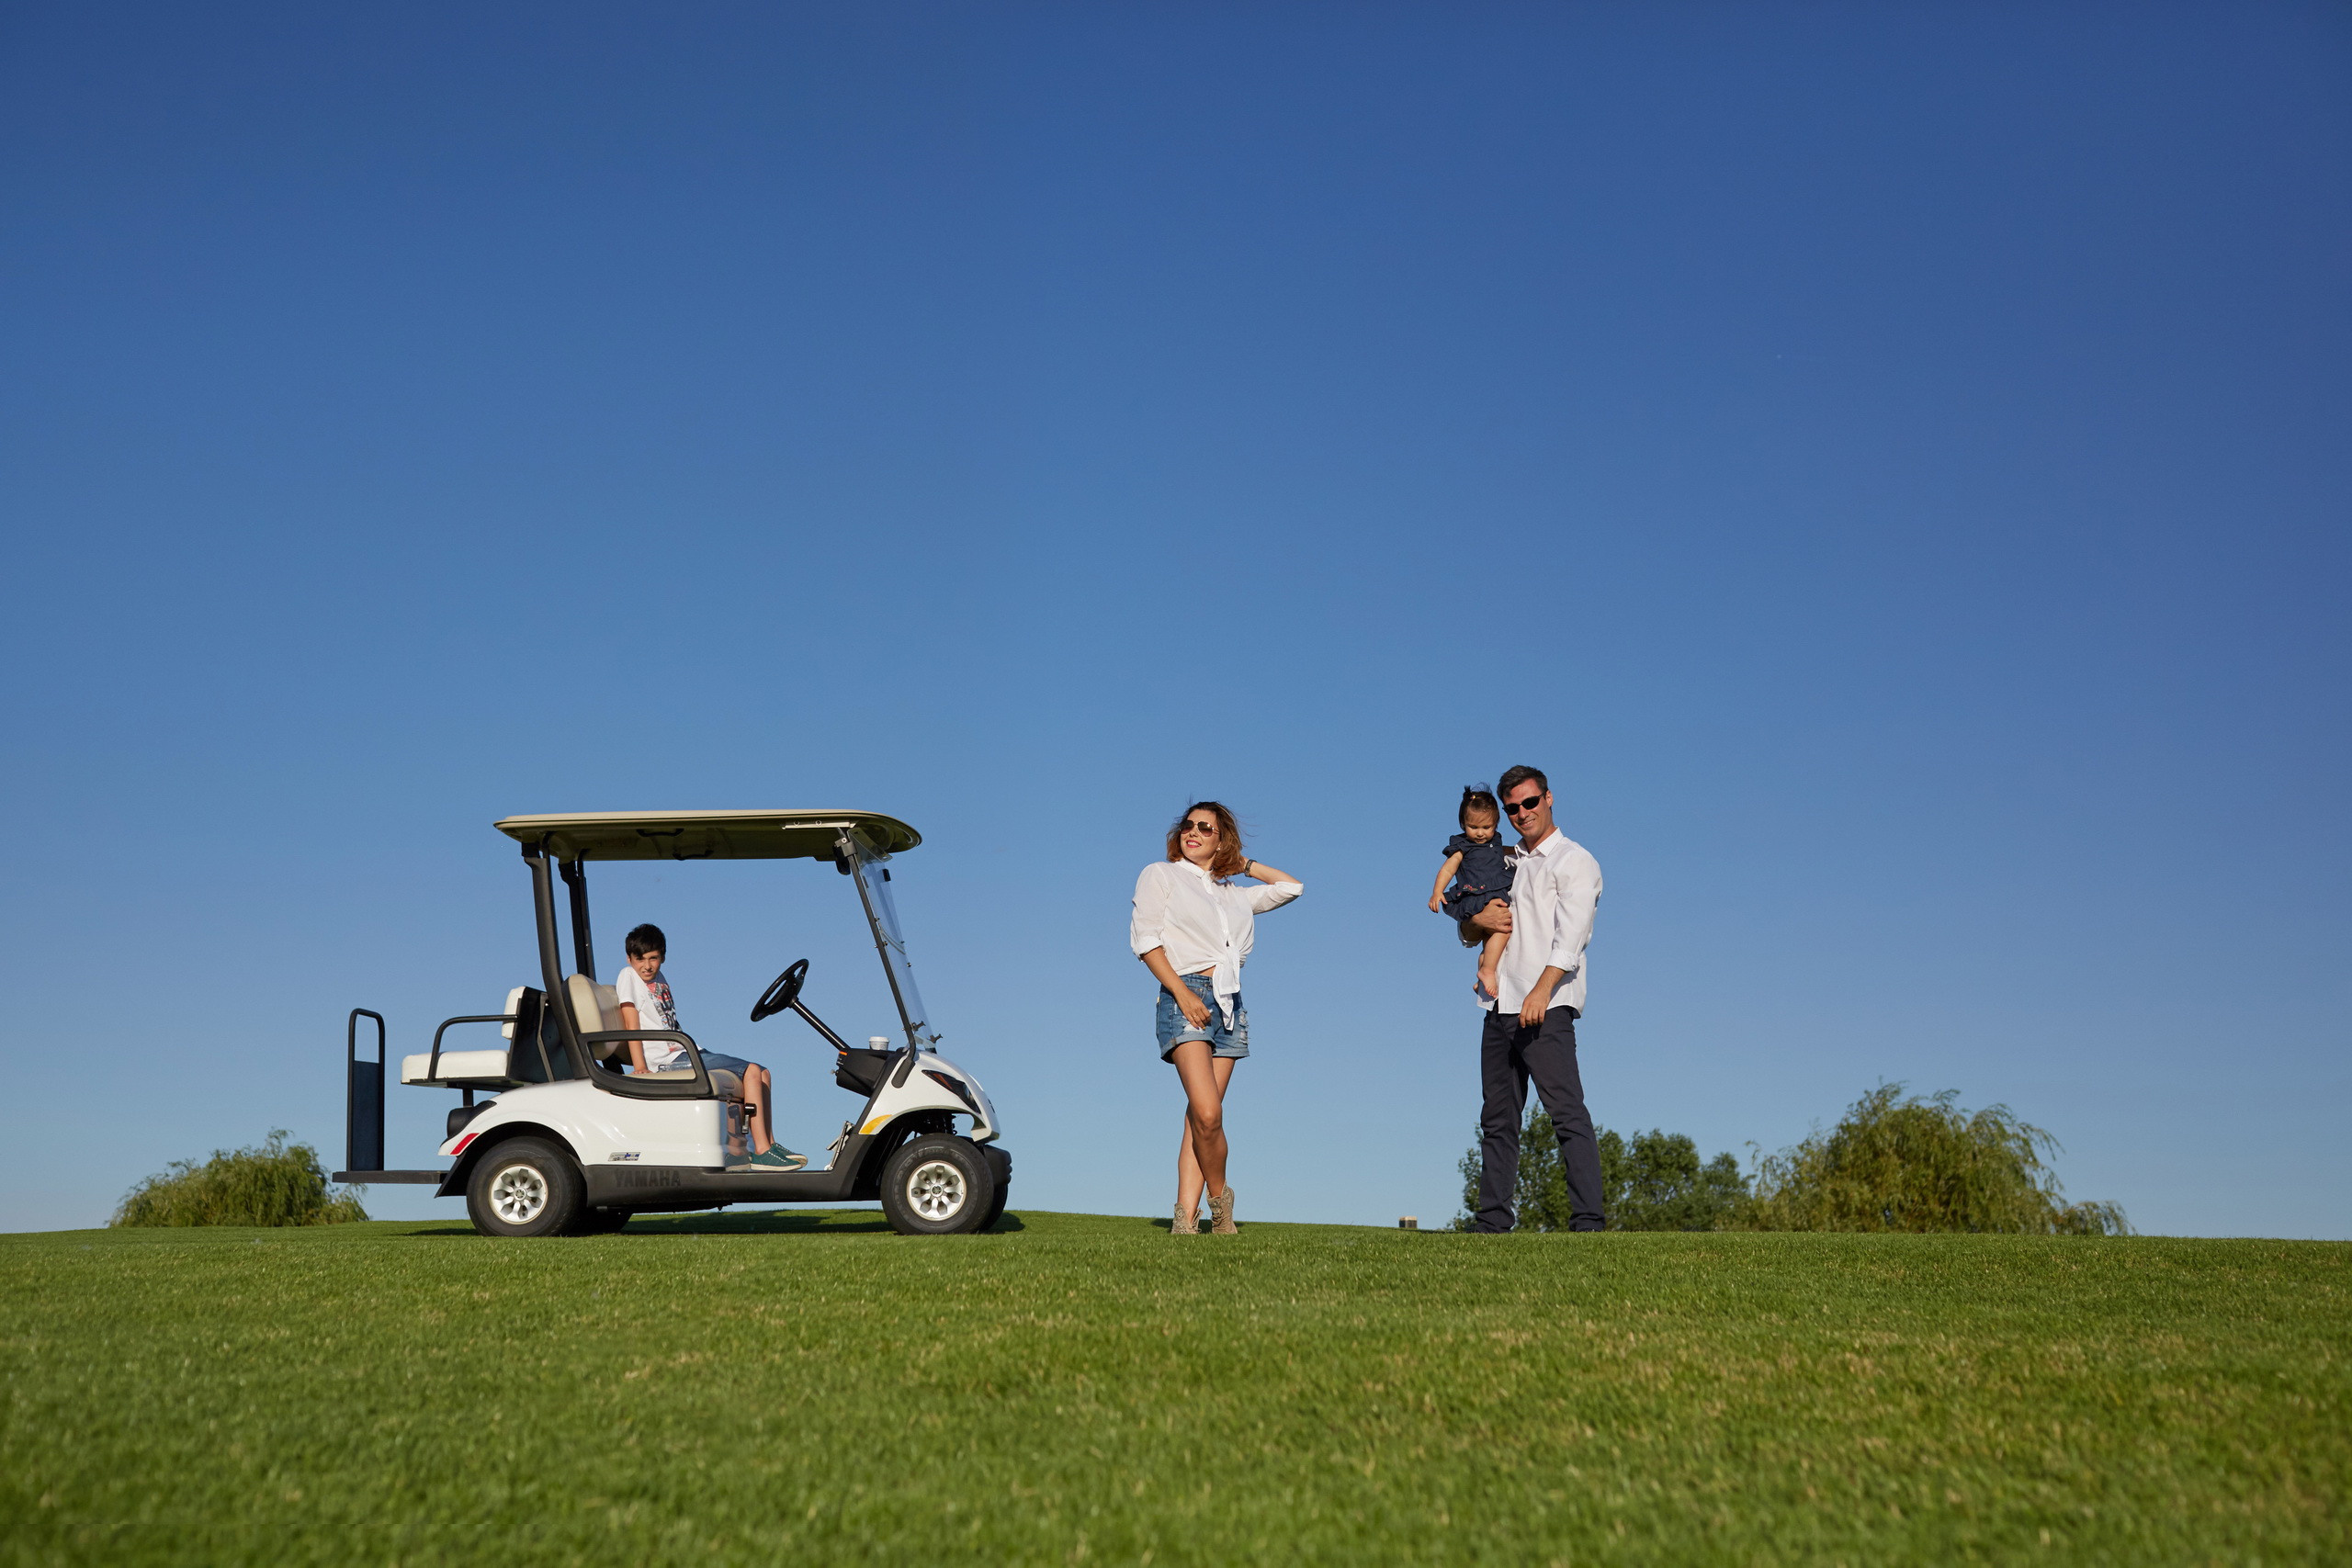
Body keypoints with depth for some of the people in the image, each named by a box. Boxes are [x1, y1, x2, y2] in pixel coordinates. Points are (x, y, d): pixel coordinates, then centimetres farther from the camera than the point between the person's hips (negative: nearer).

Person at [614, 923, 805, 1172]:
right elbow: (631, 1024, -11)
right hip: (667, 1061, -8)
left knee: (761, 1072, 5)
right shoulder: (628, 977, -2)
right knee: (752, 1071, -18)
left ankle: (768, 1145, 3)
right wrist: (640, 1068, -19)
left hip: (681, 1055, 8)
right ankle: (761, 1151, -23)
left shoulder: (660, 979, 21)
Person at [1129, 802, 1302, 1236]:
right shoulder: (1160, 875, 10)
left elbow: (1291, 887, 30)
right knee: (1207, 1113, -20)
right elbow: (1145, 938, -1)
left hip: (1230, 1004, 5)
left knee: (1201, 1117, -3)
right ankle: (1220, 1200, 0)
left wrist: (1242, 864, 25)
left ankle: (1186, 1220, -5)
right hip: (1186, 996, -5)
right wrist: (1181, 992, -12)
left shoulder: (1234, 894, 23)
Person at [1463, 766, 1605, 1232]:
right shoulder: (1510, 865, 23)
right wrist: (1477, 918, 4)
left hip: (1547, 1007, -7)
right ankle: (1491, 1220, 11)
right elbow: (1466, 928, 29)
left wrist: (1541, 991, -26)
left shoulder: (1574, 861, 1)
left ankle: (1588, 1219, -14)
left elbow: (1571, 934, -13)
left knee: (1567, 1112, -13)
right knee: (1498, 1119, 7)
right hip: (1501, 1007, 8)